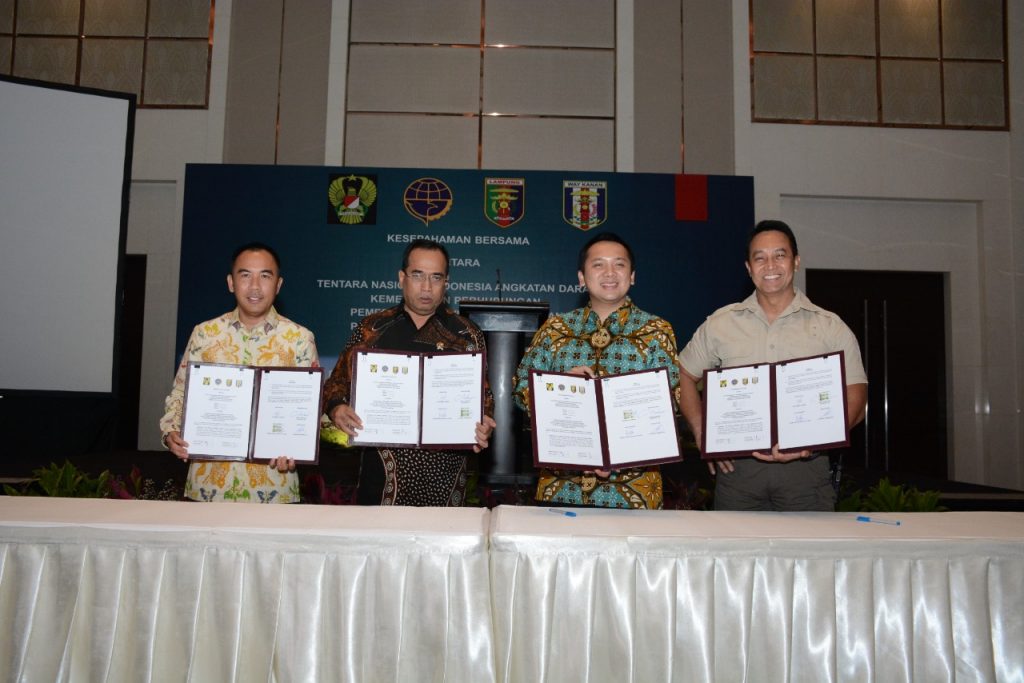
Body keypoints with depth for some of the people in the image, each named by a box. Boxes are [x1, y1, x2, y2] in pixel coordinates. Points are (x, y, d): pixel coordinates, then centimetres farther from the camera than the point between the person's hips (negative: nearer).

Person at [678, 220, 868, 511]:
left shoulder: (831, 328, 5)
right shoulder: (720, 323, 8)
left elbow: (854, 402, 1)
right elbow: (685, 376, 14)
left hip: (805, 468, 0)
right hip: (737, 466, 1)